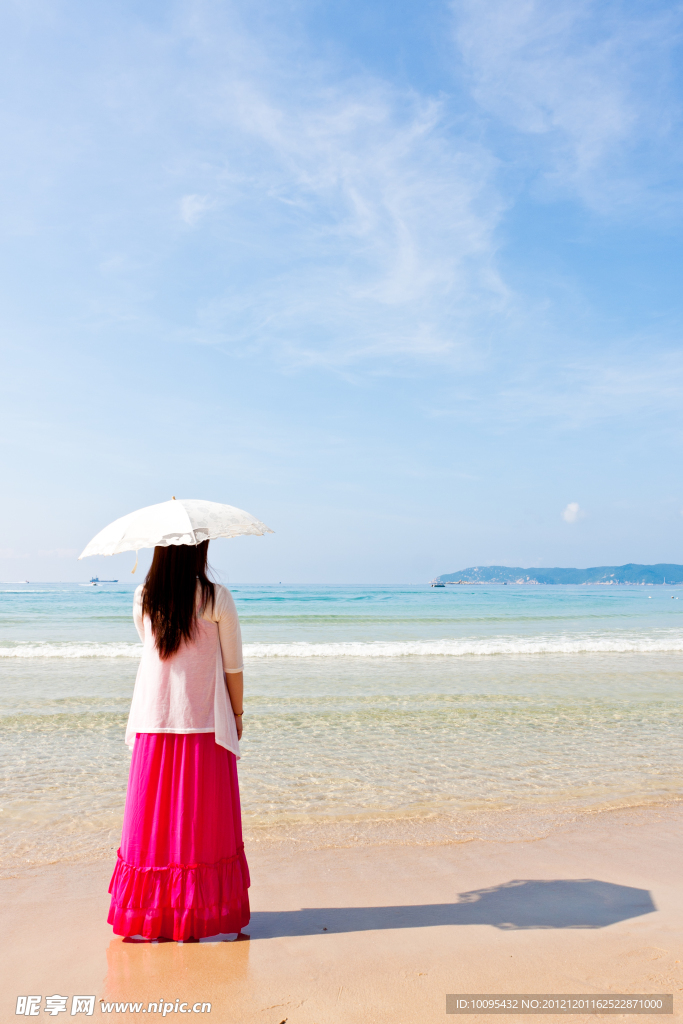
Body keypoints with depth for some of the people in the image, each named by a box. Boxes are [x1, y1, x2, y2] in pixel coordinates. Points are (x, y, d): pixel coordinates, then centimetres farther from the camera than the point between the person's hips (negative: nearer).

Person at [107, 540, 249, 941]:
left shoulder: (144, 598, -2)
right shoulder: (217, 599, -11)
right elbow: (233, 664, -5)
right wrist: (237, 714, 7)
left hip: (153, 723, 3)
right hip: (205, 724, -3)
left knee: (153, 819, 13)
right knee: (203, 821, 9)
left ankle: (149, 909, 23)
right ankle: (199, 910, 18)